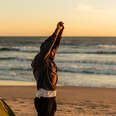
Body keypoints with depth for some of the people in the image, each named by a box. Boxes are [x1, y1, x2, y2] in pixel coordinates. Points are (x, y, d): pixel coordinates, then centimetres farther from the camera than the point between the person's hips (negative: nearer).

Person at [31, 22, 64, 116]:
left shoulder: (50, 61, 12)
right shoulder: (39, 61, -10)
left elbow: (55, 44, 13)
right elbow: (48, 45, -19)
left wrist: (61, 30, 7)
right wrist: (57, 30, -18)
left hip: (52, 97, 9)